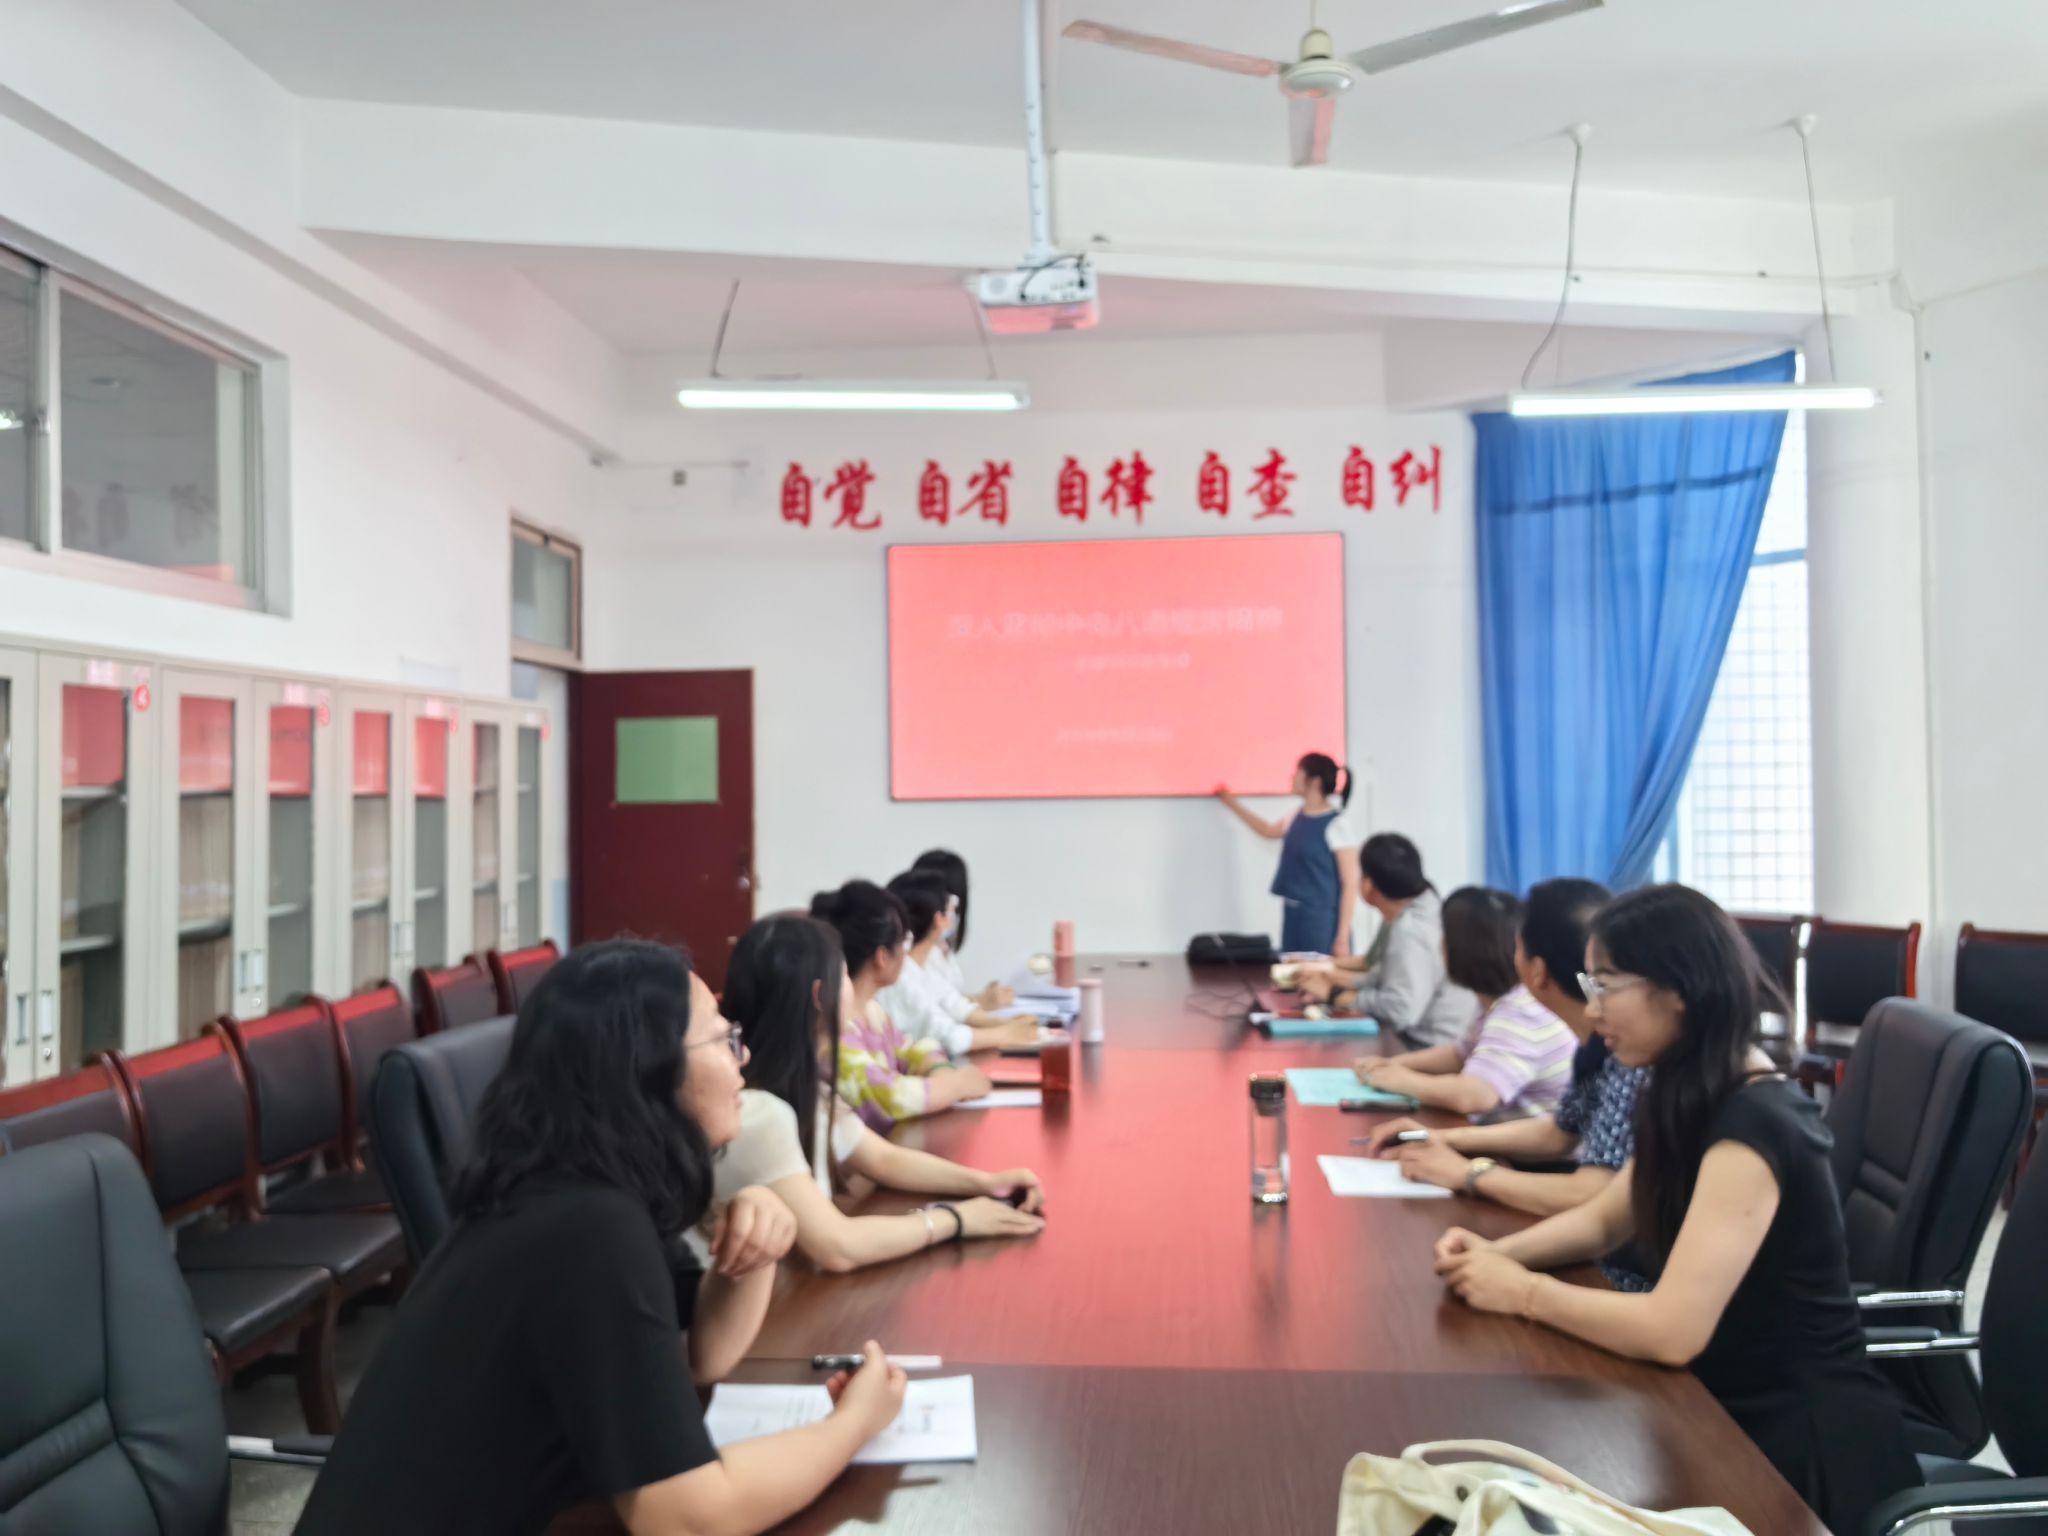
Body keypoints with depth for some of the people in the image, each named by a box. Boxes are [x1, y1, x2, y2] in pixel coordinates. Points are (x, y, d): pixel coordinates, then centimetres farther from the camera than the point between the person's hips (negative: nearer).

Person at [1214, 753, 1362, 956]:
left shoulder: (1337, 825, -13)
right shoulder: (1298, 818, 8)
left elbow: (1350, 884, -13)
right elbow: (1268, 830, 31)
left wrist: (1343, 938, -16)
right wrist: (1230, 801, 34)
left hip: (1322, 919, -7)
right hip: (1292, 915, 7)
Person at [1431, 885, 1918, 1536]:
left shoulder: (1751, 1126, -26)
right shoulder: (1693, 1103, 3)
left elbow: (1672, 1330, -30)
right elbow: (1602, 1220, 14)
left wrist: (1523, 1292, -18)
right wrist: (1499, 1253, -4)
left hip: (1805, 1442, -7)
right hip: (1728, 1406, 7)